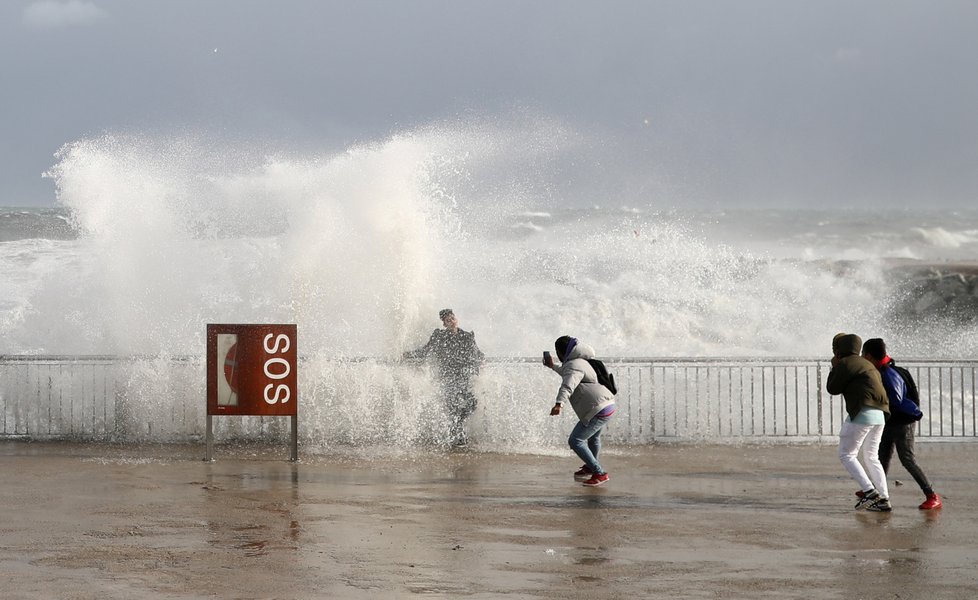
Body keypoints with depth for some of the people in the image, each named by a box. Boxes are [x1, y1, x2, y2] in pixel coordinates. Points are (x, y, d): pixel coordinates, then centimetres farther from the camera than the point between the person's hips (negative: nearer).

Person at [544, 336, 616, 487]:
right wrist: (552, 367, 57)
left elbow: (568, 385, -35)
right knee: (593, 437, 34)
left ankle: (600, 473, -9)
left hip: (599, 410, -11)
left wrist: (559, 403, -49)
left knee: (575, 441, -9)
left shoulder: (573, 365, -14)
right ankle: (590, 468, 57)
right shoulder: (580, 362, 20)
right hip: (608, 405, 11)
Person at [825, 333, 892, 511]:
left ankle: (869, 492, -15)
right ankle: (883, 499, 7)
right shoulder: (865, 363, 23)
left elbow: (832, 388, -1)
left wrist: (834, 367, 12)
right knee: (871, 458, 15)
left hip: (862, 413, -9)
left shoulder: (846, 364, -5)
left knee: (846, 455, -2)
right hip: (879, 415, 9)